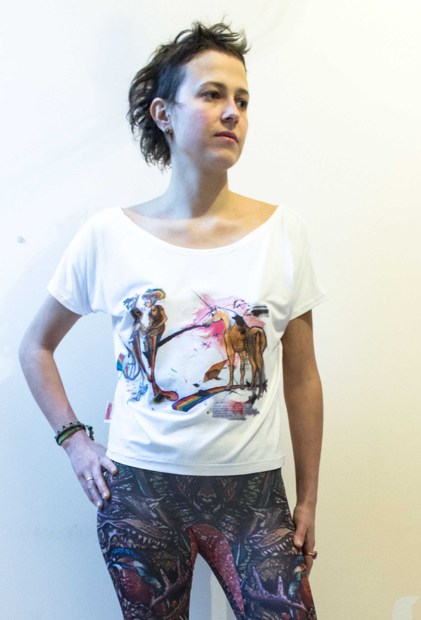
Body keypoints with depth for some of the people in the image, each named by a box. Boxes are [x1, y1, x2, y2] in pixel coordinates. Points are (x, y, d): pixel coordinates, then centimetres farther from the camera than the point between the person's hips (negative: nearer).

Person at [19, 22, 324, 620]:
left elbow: (302, 378, 2)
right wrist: (75, 441, 0)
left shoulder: (281, 230, -4)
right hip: (140, 490, 0)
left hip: (253, 492, 1)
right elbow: (36, 347, 9)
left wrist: (308, 498, 6)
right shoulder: (108, 235, -5)